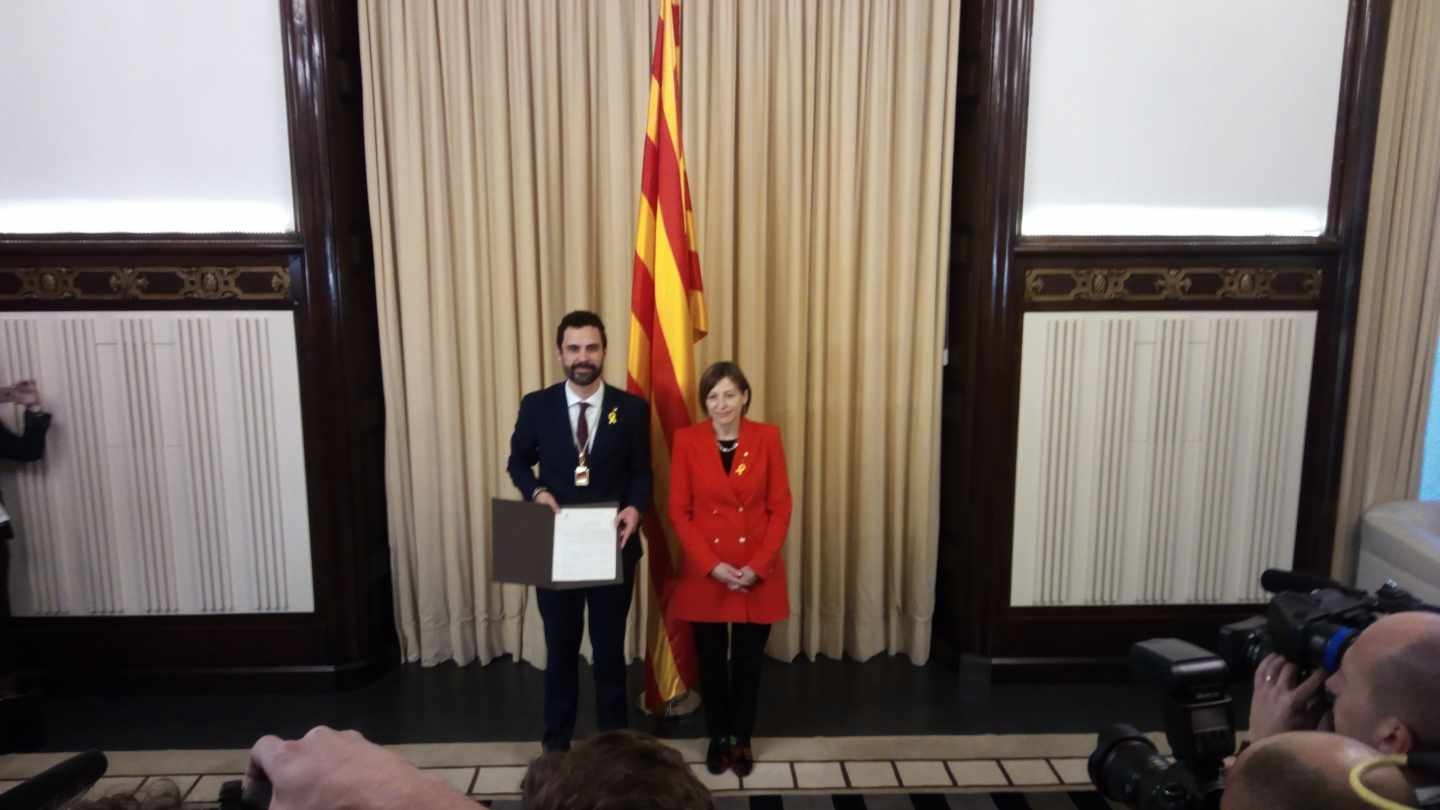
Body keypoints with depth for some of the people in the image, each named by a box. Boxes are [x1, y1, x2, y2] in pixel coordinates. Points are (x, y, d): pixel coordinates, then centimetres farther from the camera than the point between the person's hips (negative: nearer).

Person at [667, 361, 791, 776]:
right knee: (711, 660, 11)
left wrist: (757, 566, -11)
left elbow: (780, 508, -2)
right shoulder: (687, 440, -5)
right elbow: (678, 511, -4)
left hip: (758, 575, 0)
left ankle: (742, 738, 30)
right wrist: (711, 565, -13)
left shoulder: (767, 438, -3)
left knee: (748, 660, 10)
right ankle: (718, 736, 31)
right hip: (704, 574, 0)